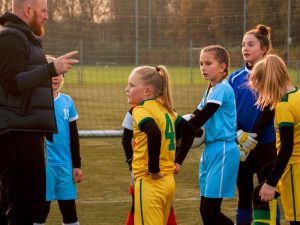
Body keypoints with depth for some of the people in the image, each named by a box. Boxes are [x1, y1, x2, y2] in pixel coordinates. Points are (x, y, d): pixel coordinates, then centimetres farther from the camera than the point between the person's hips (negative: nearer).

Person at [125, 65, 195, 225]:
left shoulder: (141, 110, -13)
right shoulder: (164, 108, 12)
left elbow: (154, 134, -32)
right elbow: (189, 130, 19)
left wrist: (153, 169, -23)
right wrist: (178, 161, 17)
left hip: (150, 183, -9)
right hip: (168, 181, 9)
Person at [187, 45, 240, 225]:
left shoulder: (222, 89, -12)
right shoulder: (210, 90, 17)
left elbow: (201, 118, -18)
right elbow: (196, 116, 15)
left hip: (223, 150, -9)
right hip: (210, 150, 9)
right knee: (205, 210, 9)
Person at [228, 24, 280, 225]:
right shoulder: (236, 77, 9)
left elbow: (269, 111, -11)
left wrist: (252, 137, -18)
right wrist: (239, 134, -13)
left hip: (265, 144, -4)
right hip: (241, 147, 4)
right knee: (244, 195, 9)